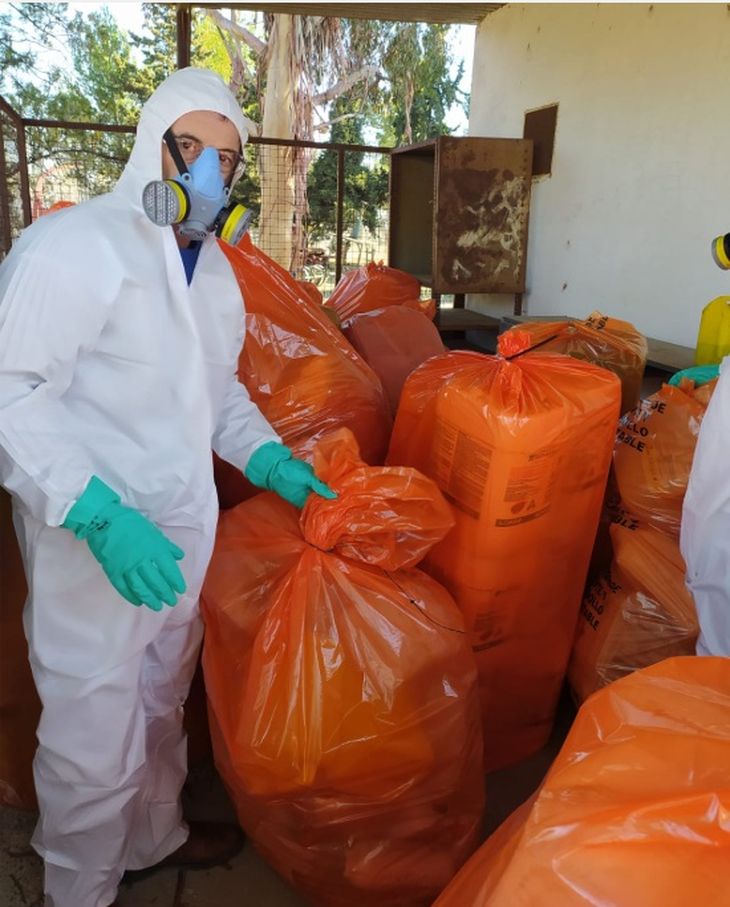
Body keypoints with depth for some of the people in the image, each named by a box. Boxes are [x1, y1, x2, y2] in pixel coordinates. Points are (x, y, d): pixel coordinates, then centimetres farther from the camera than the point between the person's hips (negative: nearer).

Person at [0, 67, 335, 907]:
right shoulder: (73, 244, -16)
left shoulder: (214, 265, 10)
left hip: (179, 533, 8)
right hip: (93, 546, -7)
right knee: (95, 734, 8)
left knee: (160, 703, 25)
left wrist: (270, 461, 5)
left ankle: (155, 834, 50)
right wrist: (97, 513, -30)